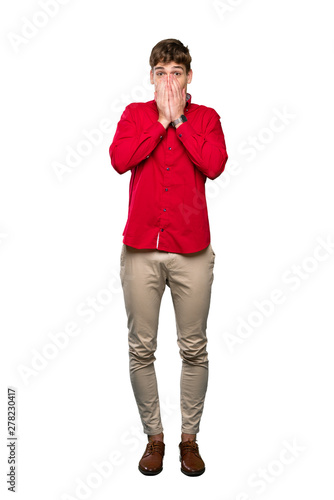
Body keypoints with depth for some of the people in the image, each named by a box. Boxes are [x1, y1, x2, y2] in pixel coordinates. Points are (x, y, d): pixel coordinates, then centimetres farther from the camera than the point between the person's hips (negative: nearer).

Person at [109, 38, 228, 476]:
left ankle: (190, 436, 26)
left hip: (191, 250, 0)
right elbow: (119, 160, -8)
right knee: (141, 348, 6)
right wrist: (161, 120, -7)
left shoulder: (206, 118, 8)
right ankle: (154, 436, 25)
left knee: (194, 349, 7)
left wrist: (179, 119, -7)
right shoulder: (135, 114, 10)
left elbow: (215, 165, -11)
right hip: (140, 249, 1)